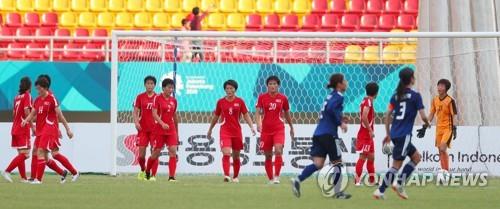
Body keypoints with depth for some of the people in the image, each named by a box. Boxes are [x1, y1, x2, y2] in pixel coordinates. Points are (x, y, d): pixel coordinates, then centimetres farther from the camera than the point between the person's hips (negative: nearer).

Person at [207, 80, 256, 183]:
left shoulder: (240, 101, 2)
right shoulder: (220, 102, 3)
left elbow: (246, 116, 4)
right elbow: (215, 117, 14)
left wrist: (252, 127, -10)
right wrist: (210, 130, 21)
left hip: (237, 131, 1)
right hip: (225, 131, -1)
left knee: (236, 156, 10)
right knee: (226, 153, -19)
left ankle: (235, 177, 25)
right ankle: (226, 175, -26)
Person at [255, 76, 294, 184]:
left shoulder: (283, 98, 2)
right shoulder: (262, 97, 1)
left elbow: (287, 114, 14)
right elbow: (257, 112, -5)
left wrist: (291, 128, 22)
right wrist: (258, 124, -23)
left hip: (279, 129, -1)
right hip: (266, 130, 1)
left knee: (278, 151, -21)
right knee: (268, 156, 5)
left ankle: (276, 176, -16)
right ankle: (271, 179, 17)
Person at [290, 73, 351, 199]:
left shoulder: (331, 96, 20)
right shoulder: (338, 96, -7)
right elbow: (331, 108, -24)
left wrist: (339, 119, 15)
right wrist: (340, 122, -16)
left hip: (318, 133, 8)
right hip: (328, 135, -8)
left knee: (318, 164, -2)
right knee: (337, 162, 6)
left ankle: (298, 180, -21)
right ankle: (338, 192, 11)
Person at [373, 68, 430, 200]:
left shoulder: (395, 96, 10)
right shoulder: (415, 96, -6)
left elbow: (387, 115, 9)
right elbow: (423, 116, -7)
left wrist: (388, 134, 16)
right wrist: (427, 124, 15)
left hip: (394, 134, 7)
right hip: (404, 135, -7)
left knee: (416, 157, 19)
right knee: (396, 165, -5)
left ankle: (399, 183, 10)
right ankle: (380, 191, -9)